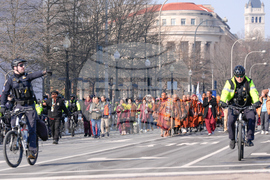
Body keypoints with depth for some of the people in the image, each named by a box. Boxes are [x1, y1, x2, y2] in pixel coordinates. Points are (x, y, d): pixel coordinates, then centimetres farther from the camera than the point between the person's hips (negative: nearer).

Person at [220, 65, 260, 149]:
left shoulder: (249, 82, -5)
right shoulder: (230, 82, -5)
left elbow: (254, 92, -18)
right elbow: (225, 92, -19)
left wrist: (257, 101, -38)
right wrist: (222, 101, -39)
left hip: (247, 106, 0)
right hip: (234, 105, 0)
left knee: (251, 118, -28)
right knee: (230, 121, -23)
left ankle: (249, 139, -20)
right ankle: (232, 139, 2)